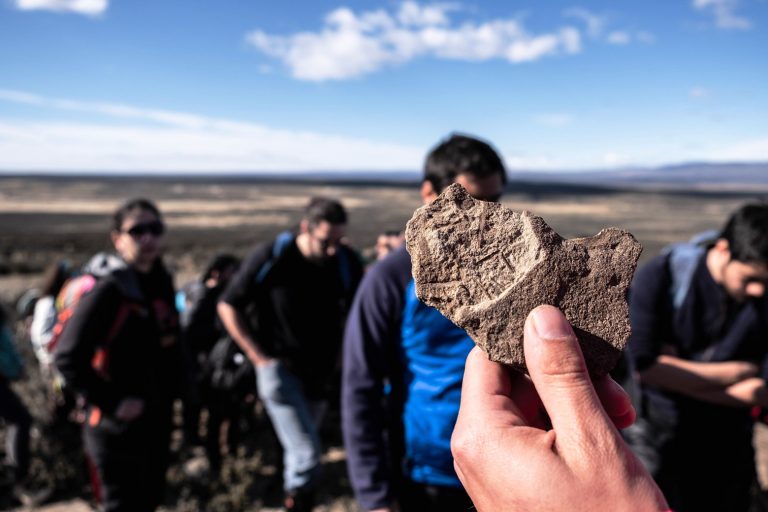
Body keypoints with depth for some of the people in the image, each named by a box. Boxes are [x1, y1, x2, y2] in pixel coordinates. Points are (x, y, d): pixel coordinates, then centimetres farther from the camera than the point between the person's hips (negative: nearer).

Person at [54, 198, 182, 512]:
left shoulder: (162, 285, 4)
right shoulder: (108, 290, -18)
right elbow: (67, 357, -22)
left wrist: (170, 390, 8)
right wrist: (113, 403, -21)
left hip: (158, 420, 7)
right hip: (117, 427, -7)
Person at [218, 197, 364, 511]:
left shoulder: (347, 263, -10)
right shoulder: (271, 258, -19)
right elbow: (228, 306, -7)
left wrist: (341, 352, 2)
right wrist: (258, 356, -11)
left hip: (321, 372, 4)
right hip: (280, 369, -4)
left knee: (300, 449, 21)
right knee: (307, 456, -11)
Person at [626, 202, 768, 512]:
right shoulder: (661, 277, -16)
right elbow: (644, 365, -22)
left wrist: (675, 375, -21)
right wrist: (738, 372, -17)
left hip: (728, 450, 3)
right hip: (658, 437, -2)